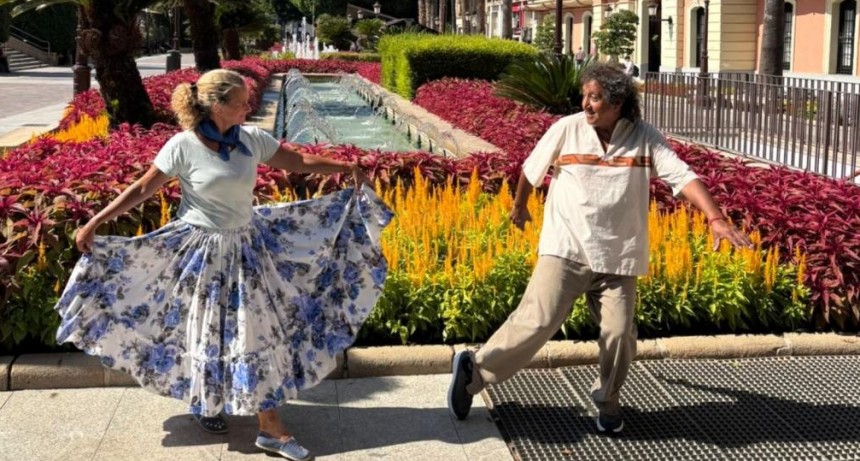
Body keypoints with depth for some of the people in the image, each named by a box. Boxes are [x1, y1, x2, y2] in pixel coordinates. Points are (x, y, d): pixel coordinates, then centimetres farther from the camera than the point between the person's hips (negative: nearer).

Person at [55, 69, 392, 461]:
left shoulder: (251, 139, -5)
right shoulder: (183, 146, -16)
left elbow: (297, 162, 5)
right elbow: (142, 189, -9)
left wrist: (343, 167, -7)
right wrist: (94, 223, -11)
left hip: (247, 247, 4)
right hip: (201, 250, -4)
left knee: (259, 329, 4)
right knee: (207, 331, 10)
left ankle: (271, 428, 11)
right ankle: (205, 403, 38)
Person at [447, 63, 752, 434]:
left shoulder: (645, 139, -3)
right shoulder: (566, 130, -4)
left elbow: (683, 177, -13)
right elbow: (531, 170, 13)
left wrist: (716, 218, -27)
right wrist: (519, 207, 28)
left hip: (618, 256, 2)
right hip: (566, 249, -1)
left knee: (619, 334, -3)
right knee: (537, 321, -13)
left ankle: (607, 401, 24)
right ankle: (475, 370, 4)